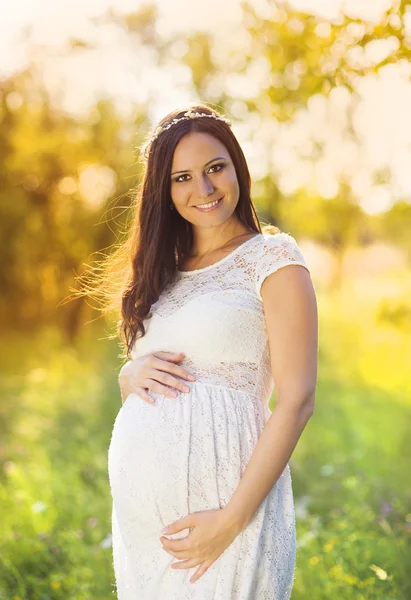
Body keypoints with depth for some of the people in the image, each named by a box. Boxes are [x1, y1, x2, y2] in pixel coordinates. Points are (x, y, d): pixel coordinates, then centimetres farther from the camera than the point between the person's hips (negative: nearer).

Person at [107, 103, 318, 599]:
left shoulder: (273, 256, -5)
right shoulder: (164, 270, 13)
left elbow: (297, 400, -12)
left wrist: (233, 518, -18)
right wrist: (132, 373, -5)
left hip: (220, 494, -5)